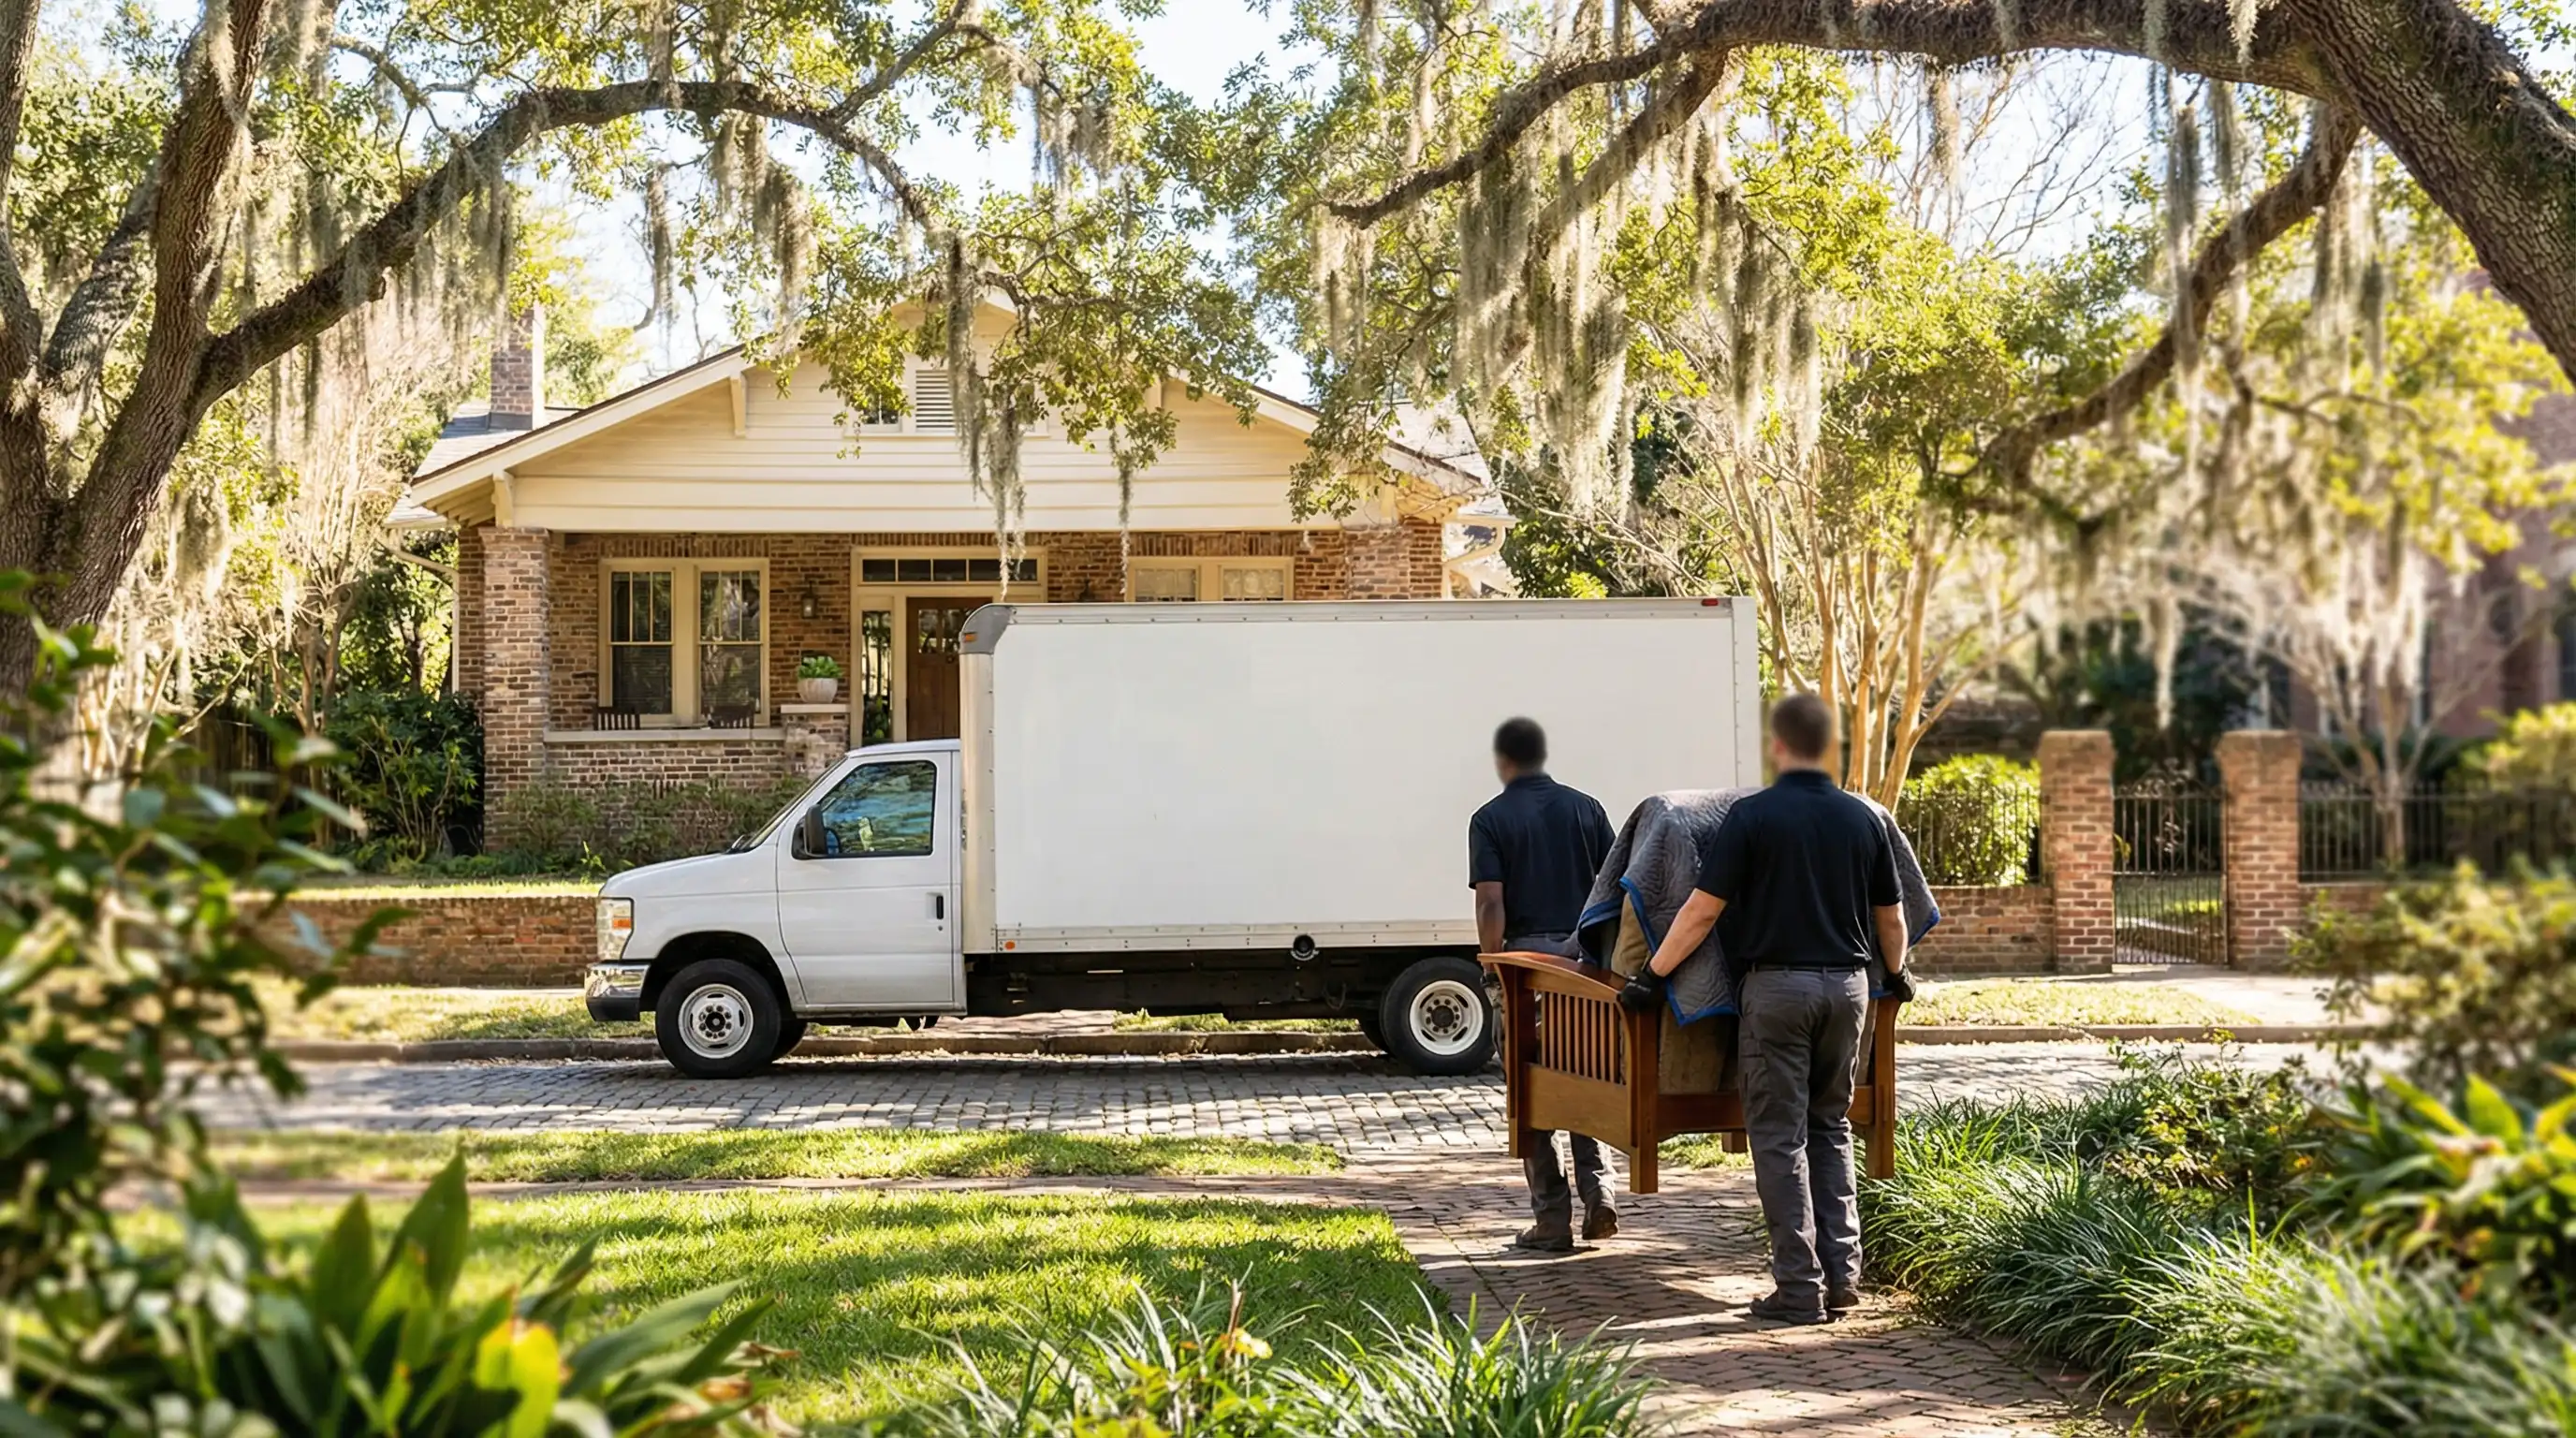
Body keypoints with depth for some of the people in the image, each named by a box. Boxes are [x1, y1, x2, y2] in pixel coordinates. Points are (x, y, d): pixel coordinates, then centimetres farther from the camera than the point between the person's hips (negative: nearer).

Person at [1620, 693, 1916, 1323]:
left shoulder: (1752, 817, -7)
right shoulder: (1863, 819, 5)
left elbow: (1701, 911, -8)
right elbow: (1891, 918, 13)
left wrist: (1652, 976, 2)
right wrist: (1898, 975, 31)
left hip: (1776, 985, -4)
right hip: (1847, 984, 4)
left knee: (1781, 1137, 1)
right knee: (1831, 1129, 16)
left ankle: (1800, 1286, -1)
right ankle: (1841, 1273, 11)